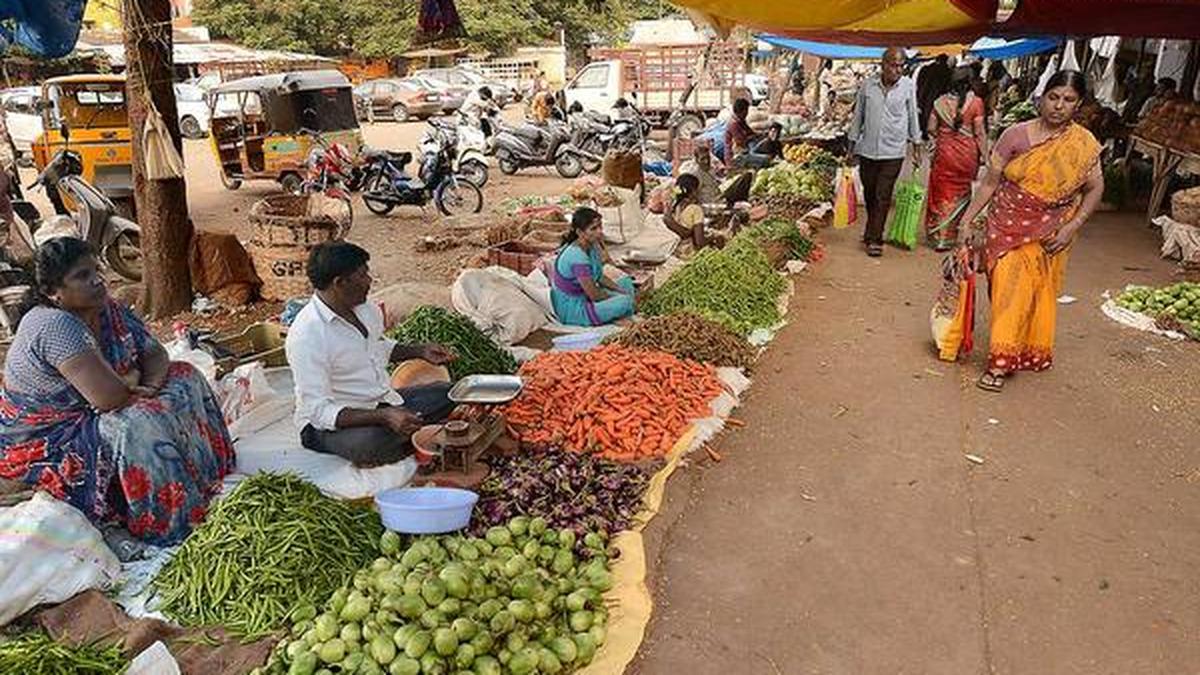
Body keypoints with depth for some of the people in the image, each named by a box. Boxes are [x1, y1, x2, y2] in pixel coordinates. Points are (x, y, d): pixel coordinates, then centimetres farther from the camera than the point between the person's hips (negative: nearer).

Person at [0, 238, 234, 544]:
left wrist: (151, 384, -18)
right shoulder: (55, 326, -29)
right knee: (139, 423, -33)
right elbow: (110, 397, -36)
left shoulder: (110, 311, -3)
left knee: (184, 377, 2)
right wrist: (133, 378, -14)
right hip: (43, 446, -9)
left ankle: (207, 484, 5)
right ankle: (168, 527, -18)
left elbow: (156, 354, 3)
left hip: (92, 416, 9)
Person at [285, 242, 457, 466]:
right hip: (329, 424, -8)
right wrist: (384, 417, -38)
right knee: (370, 444, -38)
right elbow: (319, 411, -28)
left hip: (383, 401, 8)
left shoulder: (367, 309, 0)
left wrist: (420, 351, 6)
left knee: (446, 394, 4)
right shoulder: (306, 336, -25)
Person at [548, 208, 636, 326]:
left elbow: (600, 277, 14)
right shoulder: (577, 256, -27)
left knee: (626, 282, 15)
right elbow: (594, 295, -23)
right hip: (572, 311, -10)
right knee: (625, 301, -24)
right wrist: (617, 297, -6)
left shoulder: (591, 247, 1)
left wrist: (621, 291, 2)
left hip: (584, 298, 10)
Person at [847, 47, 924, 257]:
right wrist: (852, 146, 10)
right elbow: (858, 115, 8)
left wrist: (916, 147, 10)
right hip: (867, 150, 2)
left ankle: (874, 239, 0)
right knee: (869, 194, 12)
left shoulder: (908, 86, -2)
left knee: (883, 197, -5)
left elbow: (913, 117, 8)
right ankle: (873, 230, 33)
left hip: (893, 152, -2)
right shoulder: (867, 85, -1)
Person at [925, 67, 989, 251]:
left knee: (942, 193, 11)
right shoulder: (976, 103, -8)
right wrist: (985, 155, -1)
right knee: (960, 193, 13)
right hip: (967, 153, -1)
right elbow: (980, 132, -8)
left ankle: (937, 235, 13)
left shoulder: (941, 102, -2)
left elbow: (931, 128, 1)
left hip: (944, 152, 1)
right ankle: (949, 236, 20)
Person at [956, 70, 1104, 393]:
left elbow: (1094, 189, 4)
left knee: (1039, 293, 8)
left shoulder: (1084, 144, -3)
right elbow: (990, 182, -4)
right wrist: (967, 220, -7)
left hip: (1049, 234, 1)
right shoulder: (1016, 135, -7)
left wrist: (1072, 227, -7)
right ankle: (1000, 361, -1)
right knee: (1009, 290, -9)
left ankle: (1031, 352, 23)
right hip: (1007, 227, -1)